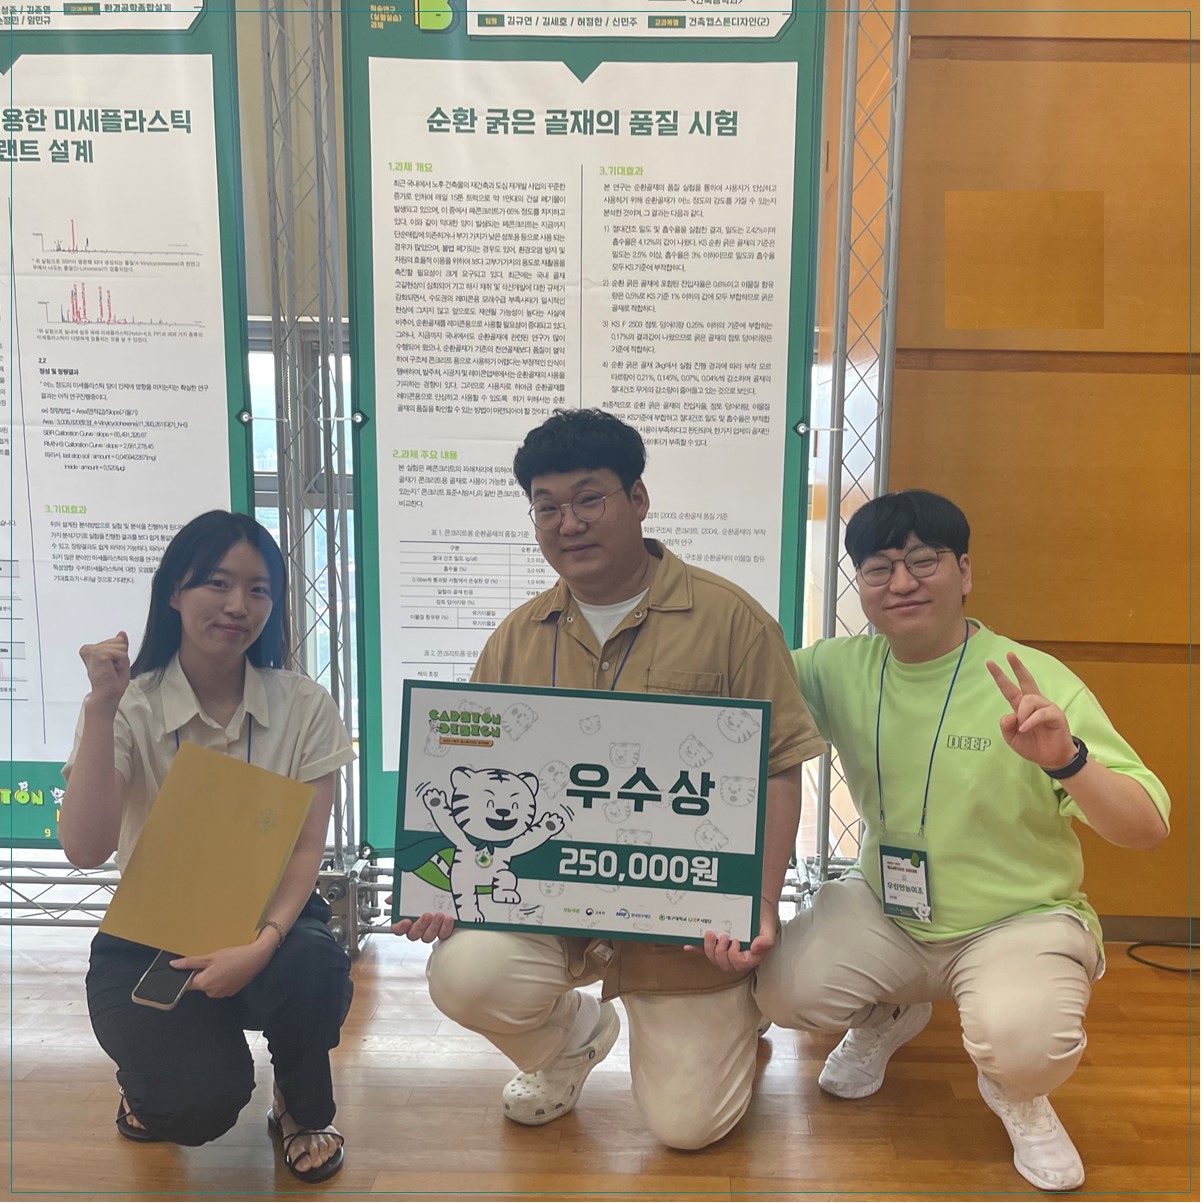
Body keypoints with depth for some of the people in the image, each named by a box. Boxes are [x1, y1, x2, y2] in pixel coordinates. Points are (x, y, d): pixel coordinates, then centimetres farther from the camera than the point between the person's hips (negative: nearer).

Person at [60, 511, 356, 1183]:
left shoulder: (304, 707, -6)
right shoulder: (130, 707, -9)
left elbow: (308, 845, -9)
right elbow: (86, 850, -20)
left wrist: (263, 942, -28)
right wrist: (103, 707, -26)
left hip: (266, 921, 1)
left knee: (312, 969, -34)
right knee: (205, 1101, -25)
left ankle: (304, 1110, 2)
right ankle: (154, 1089, 17)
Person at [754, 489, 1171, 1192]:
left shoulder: (1038, 681, -17)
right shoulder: (840, 669, -6)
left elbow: (1148, 830, -21)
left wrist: (1067, 760, -41)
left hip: (1020, 920, -3)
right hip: (884, 910, 4)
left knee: (1021, 1045, -32)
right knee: (786, 990, -19)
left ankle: (1017, 1098, 10)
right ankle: (892, 1017, 19)